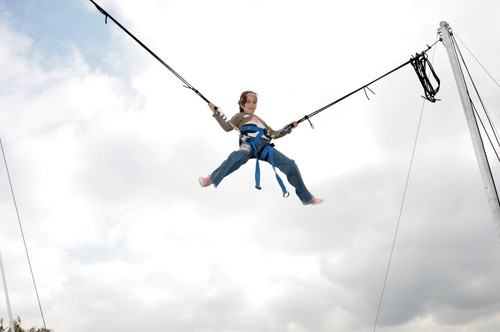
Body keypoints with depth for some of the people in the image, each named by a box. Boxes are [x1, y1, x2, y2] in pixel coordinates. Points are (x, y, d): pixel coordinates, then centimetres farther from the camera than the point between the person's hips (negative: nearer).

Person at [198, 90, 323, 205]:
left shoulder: (259, 119, 41)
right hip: (249, 143, -4)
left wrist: (289, 127, 30)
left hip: (265, 146, 4)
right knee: (238, 156, -42)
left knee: (290, 165, -9)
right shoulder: (240, 116, 29)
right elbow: (227, 127, 12)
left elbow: (273, 134, 38)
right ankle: (212, 179, -36)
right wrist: (216, 113, 5)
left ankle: (306, 198, 1)